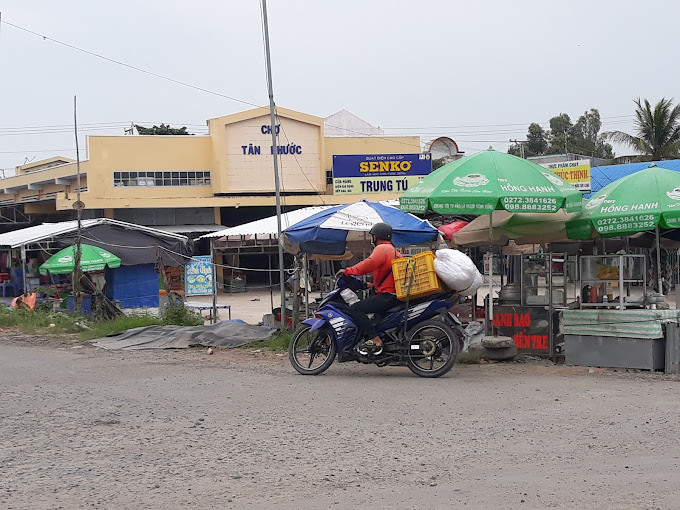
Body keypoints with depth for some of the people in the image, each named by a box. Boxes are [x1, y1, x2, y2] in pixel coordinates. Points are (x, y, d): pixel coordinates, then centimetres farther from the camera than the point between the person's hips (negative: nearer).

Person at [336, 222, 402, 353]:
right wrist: (373, 285, 29)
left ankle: (374, 339, -30)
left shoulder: (381, 249, -5)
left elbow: (370, 263, -22)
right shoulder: (394, 251, 25)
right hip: (397, 296, 10)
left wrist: (348, 271, -17)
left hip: (387, 295, -10)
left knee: (355, 309, -18)